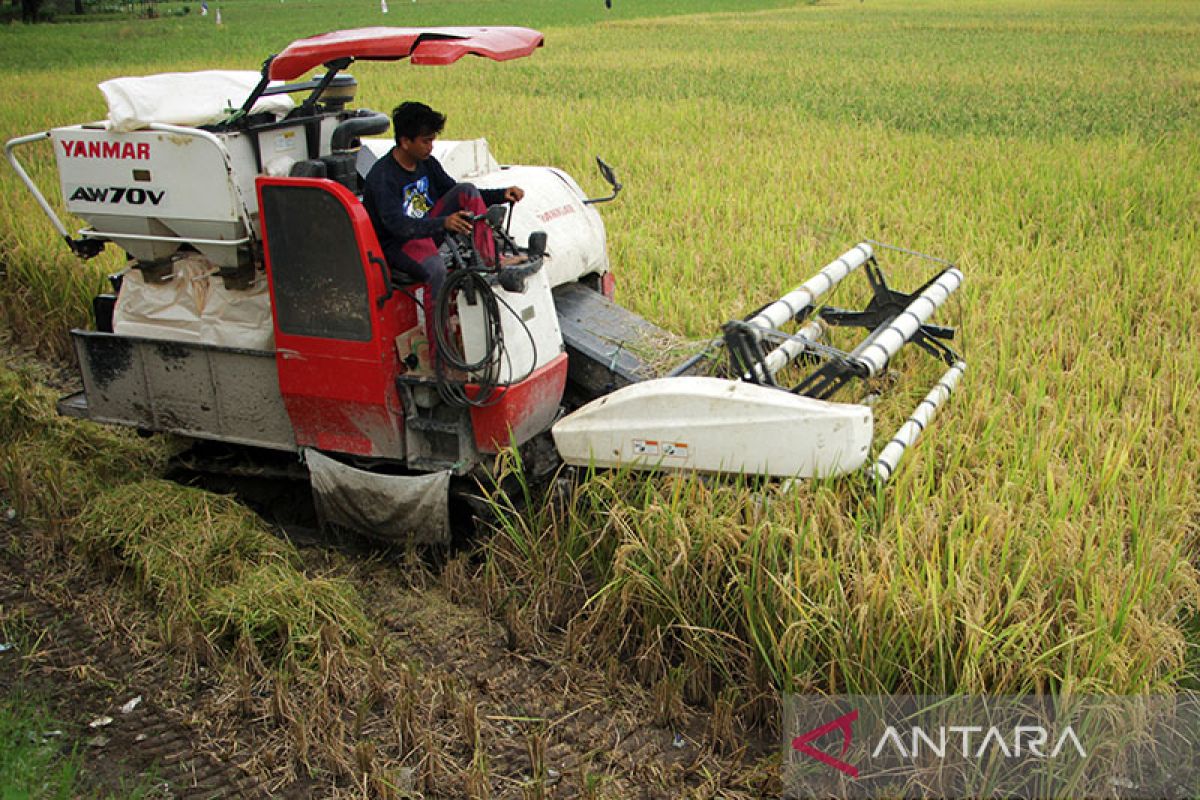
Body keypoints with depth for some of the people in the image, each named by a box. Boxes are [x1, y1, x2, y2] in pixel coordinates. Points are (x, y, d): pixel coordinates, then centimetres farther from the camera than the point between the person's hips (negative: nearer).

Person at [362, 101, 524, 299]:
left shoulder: (427, 163, 3)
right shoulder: (381, 177, -20)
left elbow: (463, 198, 12)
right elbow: (396, 224, -32)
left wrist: (502, 195, -3)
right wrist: (443, 223, -46)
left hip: (428, 228, 7)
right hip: (398, 243, -7)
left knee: (466, 189, -10)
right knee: (435, 267, -40)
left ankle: (490, 260, -17)